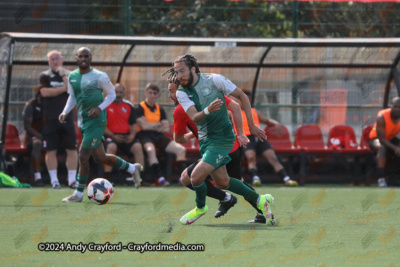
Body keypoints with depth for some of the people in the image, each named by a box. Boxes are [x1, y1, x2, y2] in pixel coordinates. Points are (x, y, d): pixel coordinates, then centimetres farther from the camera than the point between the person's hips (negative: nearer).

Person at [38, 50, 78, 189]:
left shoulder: (68, 75, 9)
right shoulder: (45, 76, 5)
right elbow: (45, 92, -11)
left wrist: (64, 76, -13)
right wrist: (63, 88, -10)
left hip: (66, 117, 1)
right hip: (50, 119, -1)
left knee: (72, 149, -3)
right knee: (51, 150, -1)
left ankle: (72, 179, 3)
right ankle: (54, 180, 6)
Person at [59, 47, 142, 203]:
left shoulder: (99, 76, -8)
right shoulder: (72, 76, 9)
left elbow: (111, 94, 0)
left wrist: (100, 108, -15)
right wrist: (65, 111, 5)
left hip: (96, 121, -7)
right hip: (83, 121, 7)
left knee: (83, 156, -12)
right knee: (100, 157, 12)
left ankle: (78, 194, -1)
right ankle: (132, 168, 33)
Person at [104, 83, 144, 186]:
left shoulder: (129, 106, 13)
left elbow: (133, 124, 15)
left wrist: (132, 134, -7)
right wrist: (113, 136, -15)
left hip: (127, 136, 3)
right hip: (111, 135, -3)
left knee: (137, 146, -24)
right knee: (111, 146, -36)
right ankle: (107, 177, -33)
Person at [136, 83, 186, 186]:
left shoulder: (160, 110, 18)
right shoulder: (140, 108, 1)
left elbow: (166, 128, 11)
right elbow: (144, 126, -10)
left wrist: (152, 126, -3)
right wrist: (158, 124, 4)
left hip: (158, 135, 6)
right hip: (145, 135, -6)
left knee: (181, 149, -15)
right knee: (150, 149, -41)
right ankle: (159, 178, -48)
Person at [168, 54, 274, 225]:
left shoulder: (214, 80, -13)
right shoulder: (181, 92, -3)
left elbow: (242, 97, -4)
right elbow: (194, 117, -17)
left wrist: (251, 125, -3)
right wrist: (207, 110, -40)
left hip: (222, 138, -6)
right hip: (205, 139, 6)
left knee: (196, 176, -16)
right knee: (222, 182, 10)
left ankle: (200, 207, 15)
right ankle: (260, 201, 29)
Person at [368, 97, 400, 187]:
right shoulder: (382, 117, -27)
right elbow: (381, 139, -30)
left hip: (391, 139, 5)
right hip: (376, 139, -5)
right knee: (382, 148, -39)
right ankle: (381, 179, -45)